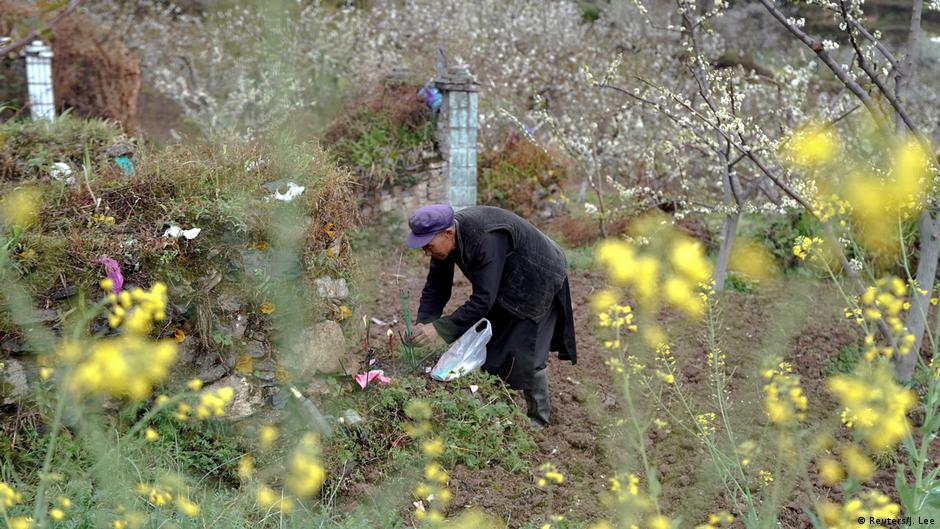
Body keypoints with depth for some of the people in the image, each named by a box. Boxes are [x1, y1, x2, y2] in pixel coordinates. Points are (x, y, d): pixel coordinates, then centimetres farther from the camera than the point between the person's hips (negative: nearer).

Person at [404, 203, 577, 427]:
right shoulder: (445, 235, -16)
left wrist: (440, 328, -43)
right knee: (488, 344, 7)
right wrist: (422, 326, -22)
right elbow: (435, 287, -9)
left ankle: (538, 418, 10)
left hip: (538, 280, -8)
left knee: (525, 354, -7)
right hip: (506, 284, 8)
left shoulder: (486, 239, -41)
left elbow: (483, 299, -42)